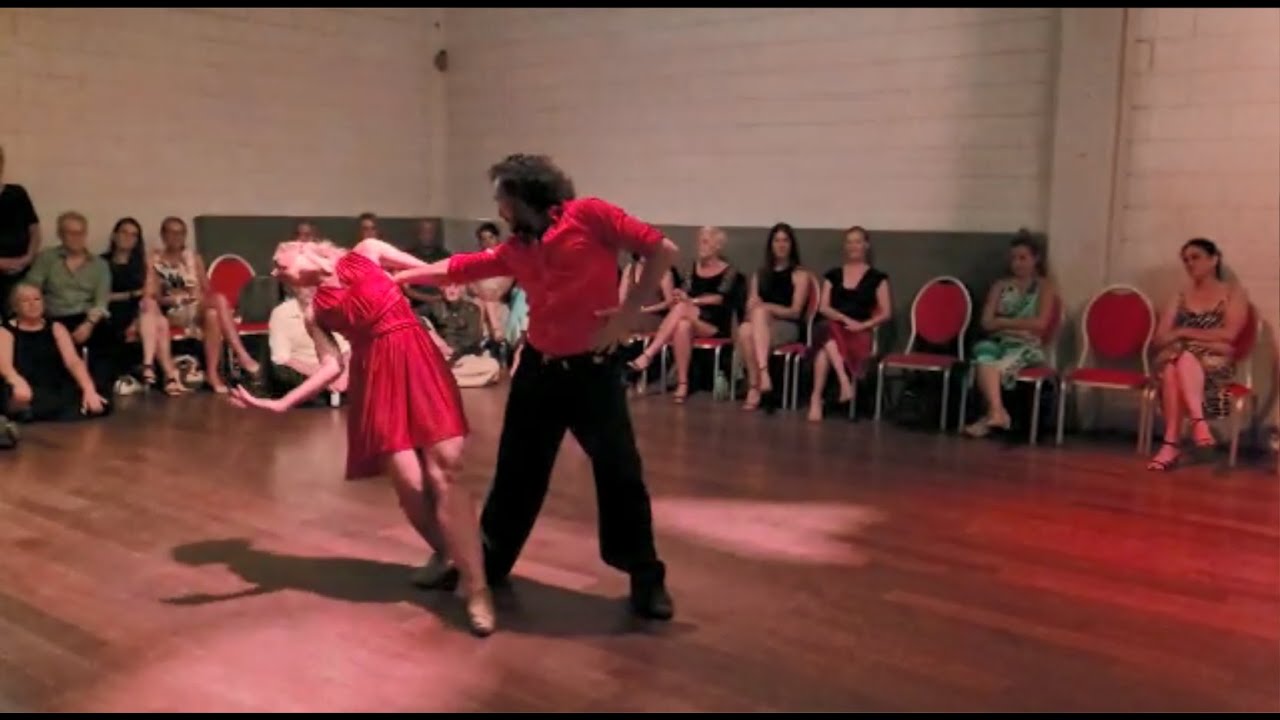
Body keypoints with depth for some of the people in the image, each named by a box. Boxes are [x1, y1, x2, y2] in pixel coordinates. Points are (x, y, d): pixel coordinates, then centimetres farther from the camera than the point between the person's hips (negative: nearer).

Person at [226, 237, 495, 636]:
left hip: (421, 363, -1)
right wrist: (281, 403, -9)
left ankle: (477, 588, -14)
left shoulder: (365, 253, 12)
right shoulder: (315, 313, 12)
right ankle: (446, 555, 18)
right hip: (377, 380, 1)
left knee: (444, 473, -12)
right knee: (410, 484, -11)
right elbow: (332, 366, 1)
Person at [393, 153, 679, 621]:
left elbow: (662, 250, -11)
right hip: (538, 369, 5)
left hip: (594, 369, -5)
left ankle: (647, 580, 17)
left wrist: (629, 311, -15)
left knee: (620, 475, 1)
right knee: (516, 473, 14)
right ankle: (487, 562, 30)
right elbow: (453, 269, 14)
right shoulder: (514, 250, 9)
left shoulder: (589, 215, -8)